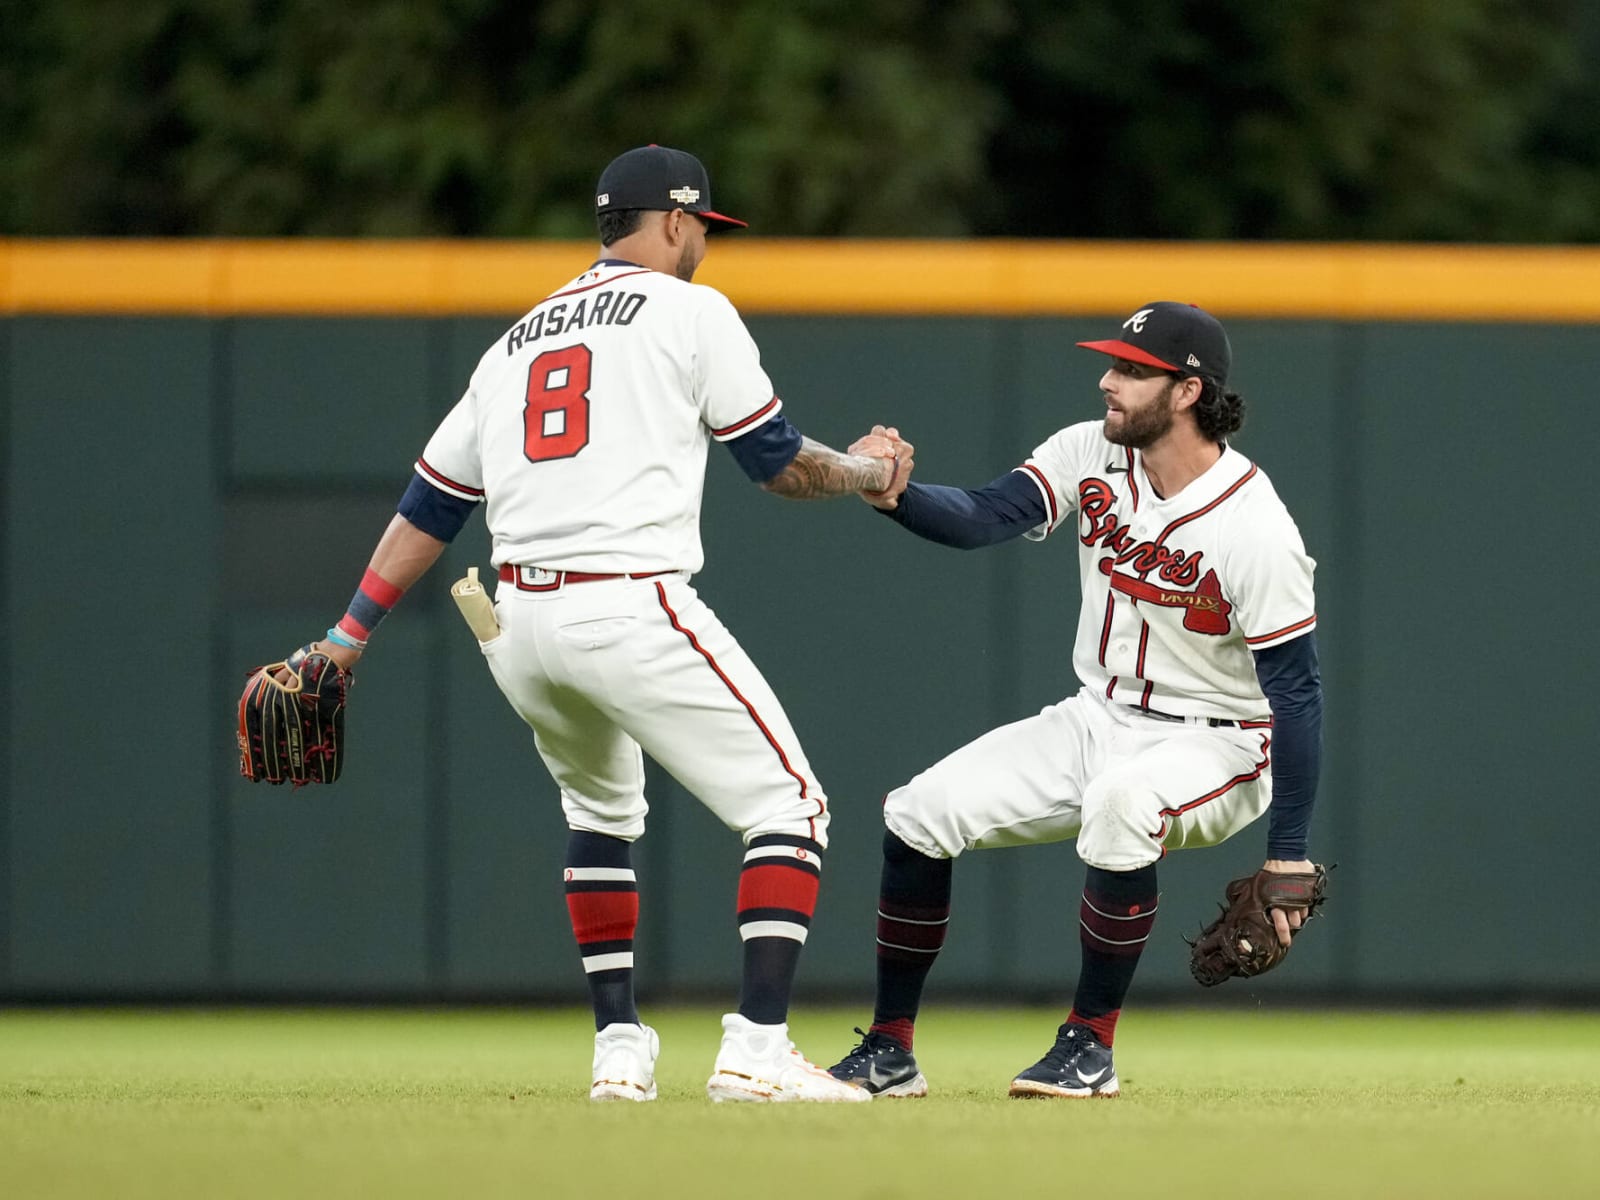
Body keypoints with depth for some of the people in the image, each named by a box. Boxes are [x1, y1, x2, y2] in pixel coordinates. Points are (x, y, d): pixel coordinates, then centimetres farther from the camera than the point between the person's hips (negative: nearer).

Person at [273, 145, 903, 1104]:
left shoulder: (517, 341, 23)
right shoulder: (691, 311, 5)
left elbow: (428, 508, 20)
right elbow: (779, 464, 8)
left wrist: (343, 643, 21)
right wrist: (867, 474, 28)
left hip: (519, 629, 7)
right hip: (633, 611, -7)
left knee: (602, 811, 30)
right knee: (789, 807, -1)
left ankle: (620, 1050, 23)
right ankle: (757, 1050, -14)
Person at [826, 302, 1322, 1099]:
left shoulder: (1256, 530, -23)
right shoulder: (1092, 456, -4)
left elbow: (1295, 690, -21)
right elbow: (984, 516, -15)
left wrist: (1288, 855, -23)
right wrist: (897, 496, -37)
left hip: (1215, 743, -7)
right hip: (1098, 721, 7)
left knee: (1121, 801, -39)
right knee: (920, 814, -6)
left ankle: (1090, 1048, -23)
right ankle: (889, 1055, 6)